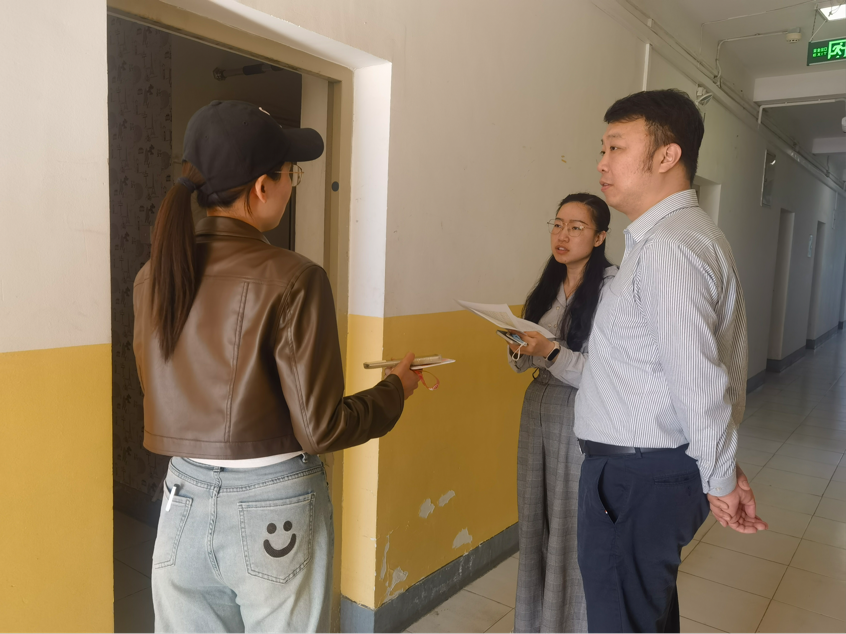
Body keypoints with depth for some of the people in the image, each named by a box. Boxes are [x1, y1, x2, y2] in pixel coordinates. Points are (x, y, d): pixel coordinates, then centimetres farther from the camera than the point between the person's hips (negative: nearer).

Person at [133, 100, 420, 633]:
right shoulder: (292, 279, -19)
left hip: (184, 503, 5)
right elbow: (320, 428, -17)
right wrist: (396, 389, -1)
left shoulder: (154, 275, -2)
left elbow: (170, 392, 7)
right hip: (273, 511, -5)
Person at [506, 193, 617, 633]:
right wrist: (519, 348, -9)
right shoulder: (549, 285, 8)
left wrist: (550, 351, -26)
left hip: (582, 417, -6)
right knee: (534, 522, 15)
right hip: (537, 407, 7)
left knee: (573, 530, 3)